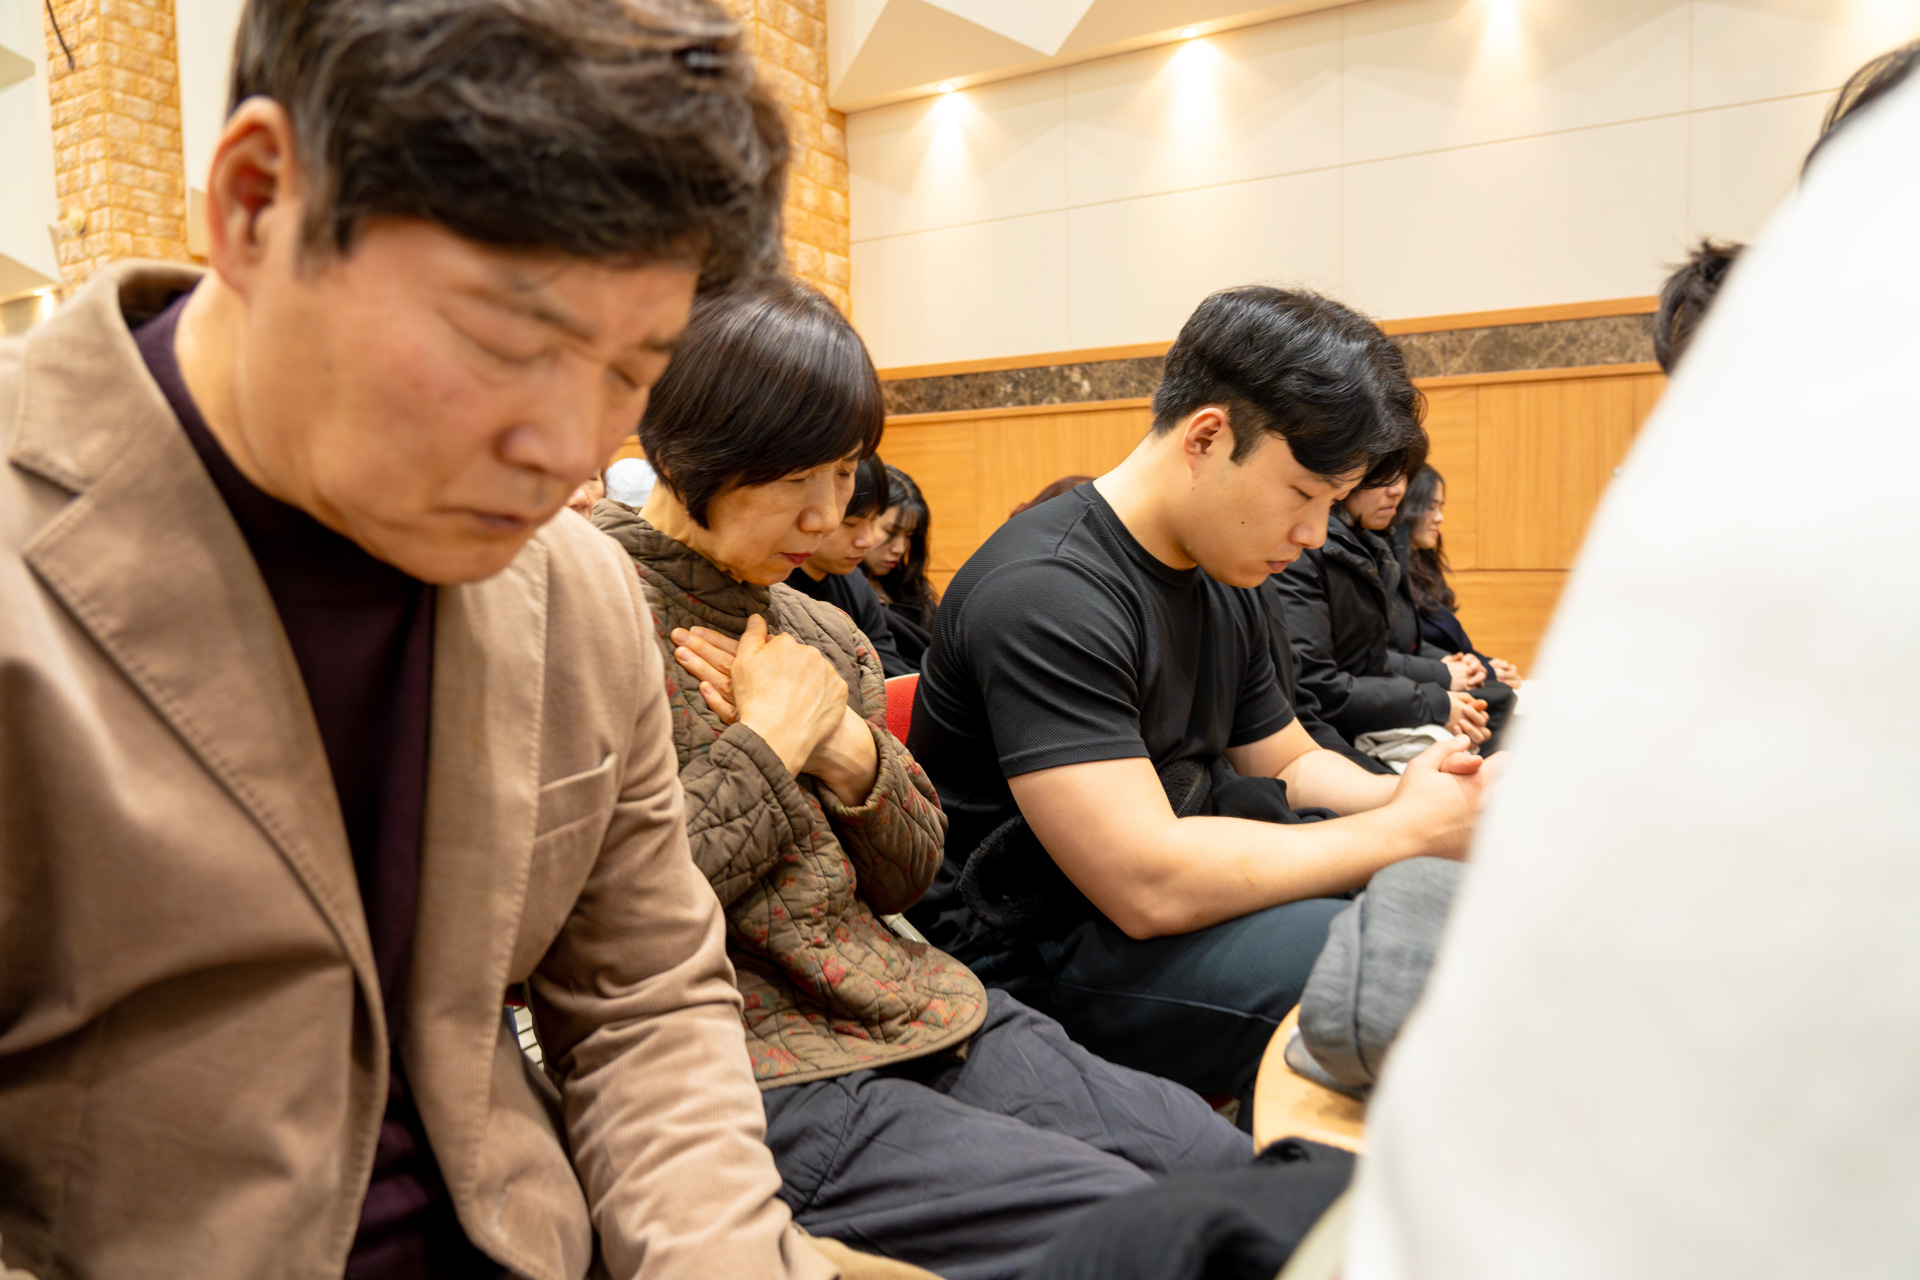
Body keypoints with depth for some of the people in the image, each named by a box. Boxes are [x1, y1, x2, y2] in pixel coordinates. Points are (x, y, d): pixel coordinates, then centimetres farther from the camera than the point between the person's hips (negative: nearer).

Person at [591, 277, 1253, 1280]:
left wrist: (851, 752, -5)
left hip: (917, 1016, 7)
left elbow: (909, 875, 14)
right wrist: (768, 742, -13)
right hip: (752, 1071, -7)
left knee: (1226, 1159, -2)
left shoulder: (821, 631, 14)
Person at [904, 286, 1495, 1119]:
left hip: (1178, 897, 9)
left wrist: (1399, 794, -3)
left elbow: (1287, 763, 20)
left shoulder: (1222, 584, 10)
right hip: (1037, 958, -9)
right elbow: (1149, 884, -27)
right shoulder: (1046, 593, -22)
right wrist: (1402, 830, -18)